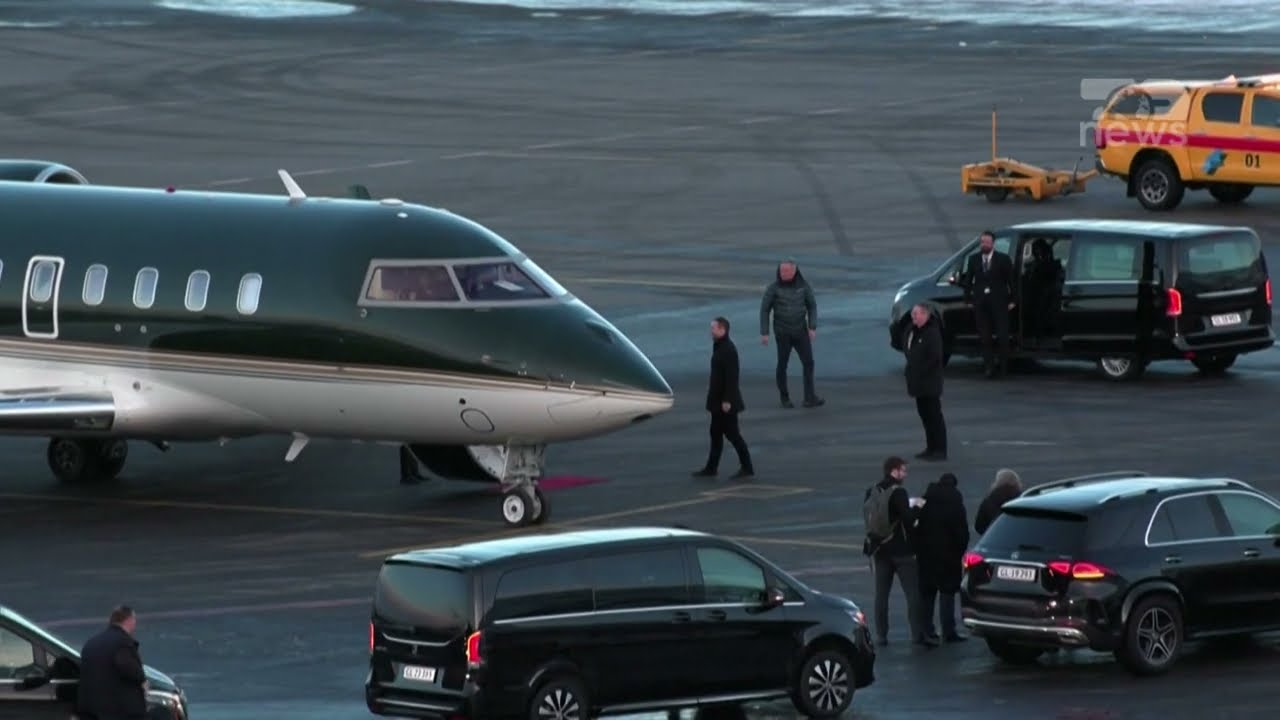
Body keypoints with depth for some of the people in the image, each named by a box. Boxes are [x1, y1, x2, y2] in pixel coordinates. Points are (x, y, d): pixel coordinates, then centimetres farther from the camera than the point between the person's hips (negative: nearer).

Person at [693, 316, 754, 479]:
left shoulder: (728, 350, -20)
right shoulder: (719, 347, 10)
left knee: (732, 433, -3)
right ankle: (711, 468, 20)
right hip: (718, 400, 10)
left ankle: (747, 468, 4)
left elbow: (731, 377, -23)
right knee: (716, 434, 14)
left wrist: (727, 400, -24)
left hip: (726, 402, -10)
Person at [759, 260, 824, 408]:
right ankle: (785, 398, 22)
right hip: (783, 333, -2)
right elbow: (764, 310, -6)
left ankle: (810, 398, -5)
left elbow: (812, 306, 2)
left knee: (808, 362, -5)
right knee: (782, 365, 4)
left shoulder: (803, 285, -5)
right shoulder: (773, 288, -12)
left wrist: (813, 327, -8)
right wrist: (764, 333, -9)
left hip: (800, 331, 2)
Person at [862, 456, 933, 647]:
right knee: (913, 593, -2)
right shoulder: (898, 493, -15)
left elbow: (867, 517, 9)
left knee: (881, 594, 10)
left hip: (879, 549, 6)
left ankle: (881, 634, 8)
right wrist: (916, 508, -1)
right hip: (900, 550, -6)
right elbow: (908, 519, -19)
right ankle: (917, 634, -7)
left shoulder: (871, 492, 4)